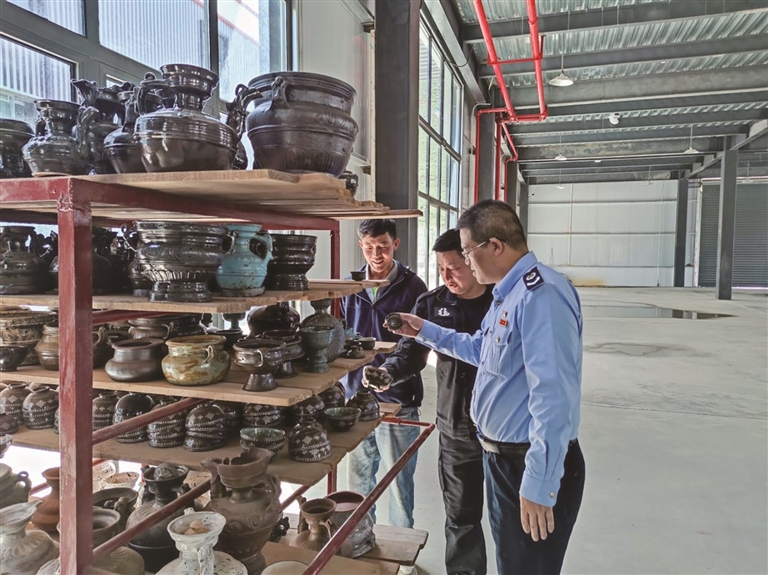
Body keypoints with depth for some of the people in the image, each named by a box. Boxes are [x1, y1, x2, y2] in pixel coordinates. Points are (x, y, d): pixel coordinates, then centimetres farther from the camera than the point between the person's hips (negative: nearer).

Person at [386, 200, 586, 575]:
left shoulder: (541, 294, -26)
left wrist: (539, 483, -28)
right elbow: (482, 350, 24)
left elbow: (553, 396, -30)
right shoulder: (509, 293, 10)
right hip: (502, 456, 10)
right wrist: (425, 331, 21)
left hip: (532, 469, -10)